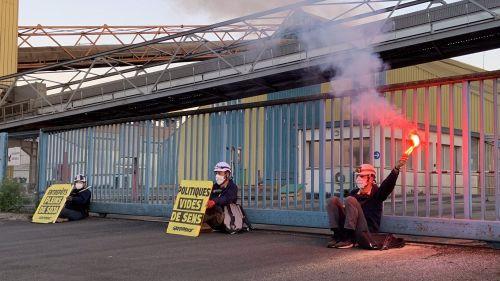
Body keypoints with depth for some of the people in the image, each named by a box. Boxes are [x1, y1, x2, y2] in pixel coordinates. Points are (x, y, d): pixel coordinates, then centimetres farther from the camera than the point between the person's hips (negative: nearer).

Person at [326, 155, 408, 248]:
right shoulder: (354, 193, 15)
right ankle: (337, 236, -12)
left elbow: (388, 183, -18)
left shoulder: (376, 193, 0)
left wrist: (397, 168, -33)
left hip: (368, 229, -5)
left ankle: (349, 239, -23)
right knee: (333, 200, -5)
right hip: (350, 228, 5)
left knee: (350, 200, -22)